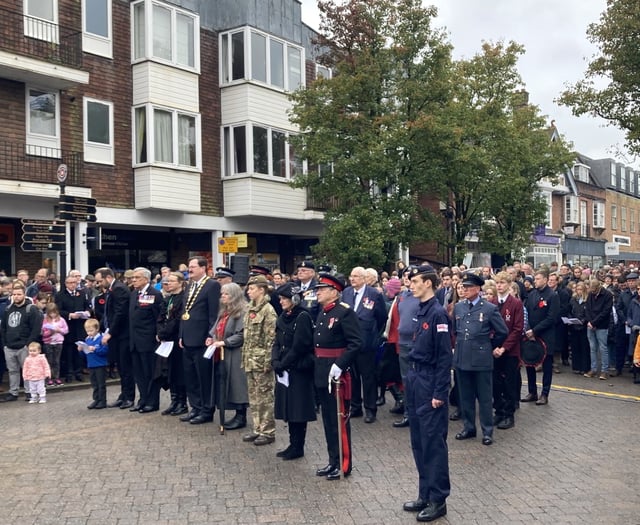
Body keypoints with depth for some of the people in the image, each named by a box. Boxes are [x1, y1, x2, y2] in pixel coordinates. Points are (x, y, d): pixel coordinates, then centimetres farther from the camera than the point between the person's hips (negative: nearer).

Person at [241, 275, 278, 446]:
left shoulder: (268, 311, -13)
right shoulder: (250, 309, 12)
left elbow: (271, 339, -16)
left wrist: (267, 361, -18)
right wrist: (245, 358, 15)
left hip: (261, 360, -8)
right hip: (250, 360, 8)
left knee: (265, 396, 0)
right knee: (254, 396, 14)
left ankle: (268, 432, 8)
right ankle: (258, 428, 24)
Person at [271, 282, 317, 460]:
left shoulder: (303, 317, -13)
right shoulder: (282, 318, 11)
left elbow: (299, 347, -18)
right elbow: (277, 343, 11)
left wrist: (283, 364, -15)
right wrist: (275, 361, -5)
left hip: (299, 370, -8)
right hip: (285, 370, 8)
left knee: (298, 409, 0)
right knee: (288, 407, 13)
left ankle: (298, 447, 10)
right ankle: (293, 444, 23)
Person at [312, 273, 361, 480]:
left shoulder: (345, 312, -13)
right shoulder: (321, 313, 14)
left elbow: (355, 343, -18)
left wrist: (339, 365, -23)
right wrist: (317, 365, 10)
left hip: (336, 374, -8)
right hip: (321, 374, 9)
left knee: (339, 420, 0)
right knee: (328, 420, 15)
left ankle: (344, 464, 11)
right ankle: (333, 461, 25)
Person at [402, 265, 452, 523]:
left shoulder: (437, 313, -16)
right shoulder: (420, 310, 9)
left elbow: (444, 356, -17)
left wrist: (439, 393, -18)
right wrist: (411, 378, 12)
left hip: (430, 384, -9)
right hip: (415, 380, 9)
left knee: (433, 442, 1)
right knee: (418, 442, 15)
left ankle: (438, 500, 12)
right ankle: (425, 494, 26)